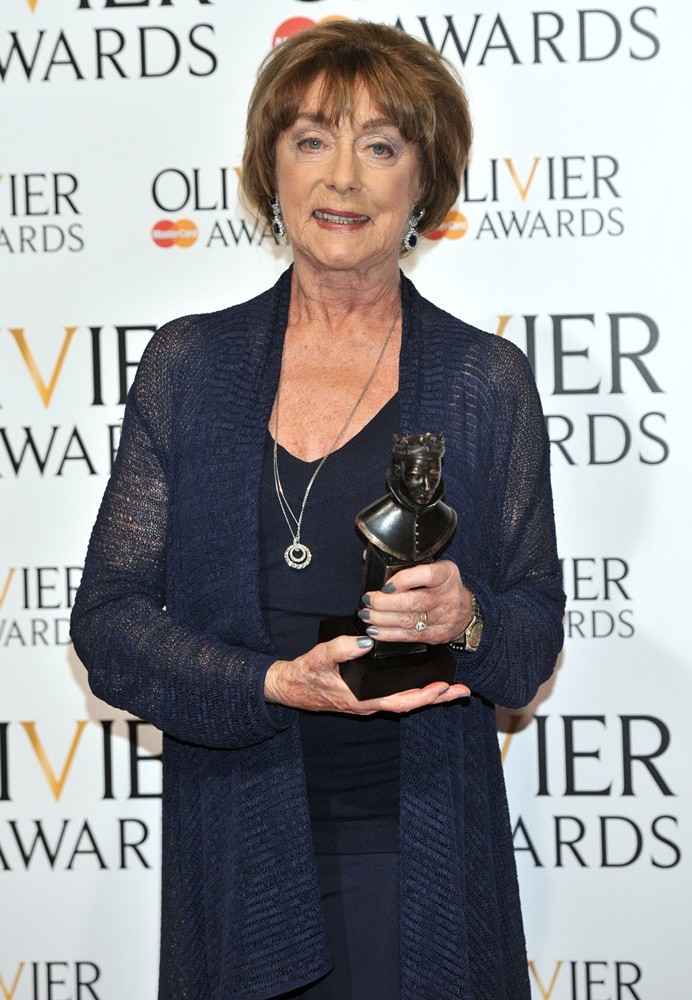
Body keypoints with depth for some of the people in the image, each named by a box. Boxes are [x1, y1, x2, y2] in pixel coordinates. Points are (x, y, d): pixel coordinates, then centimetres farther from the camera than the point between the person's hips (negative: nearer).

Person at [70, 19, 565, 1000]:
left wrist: (466, 620, -18)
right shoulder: (187, 364, 1)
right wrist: (275, 685, -17)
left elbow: (537, 634, 4)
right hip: (240, 854, 1)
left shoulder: (489, 380, 0)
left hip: (425, 857, -1)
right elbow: (109, 620, -2)